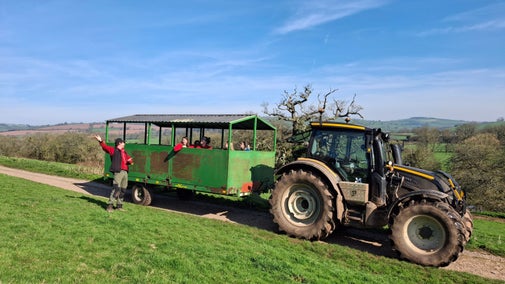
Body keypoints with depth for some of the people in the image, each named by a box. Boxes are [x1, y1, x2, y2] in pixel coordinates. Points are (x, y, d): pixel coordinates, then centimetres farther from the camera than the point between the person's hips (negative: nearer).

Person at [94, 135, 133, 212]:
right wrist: (101, 141, -27)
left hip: (125, 172, 8)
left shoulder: (124, 152, 22)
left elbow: (129, 159, 24)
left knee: (123, 190, 11)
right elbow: (105, 147, -11)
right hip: (118, 172, -8)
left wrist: (130, 161, 0)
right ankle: (110, 205, -10)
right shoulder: (113, 150, 2)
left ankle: (119, 205, 20)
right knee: (116, 189, -15)